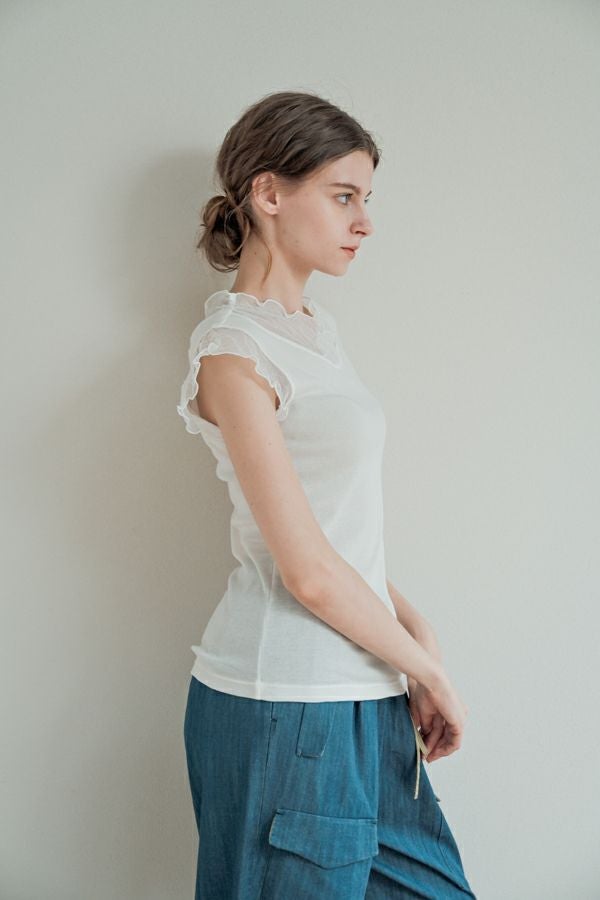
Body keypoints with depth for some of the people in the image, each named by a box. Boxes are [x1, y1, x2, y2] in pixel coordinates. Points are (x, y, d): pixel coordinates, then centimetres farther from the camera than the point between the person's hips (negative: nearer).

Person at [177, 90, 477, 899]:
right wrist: (429, 667, -5)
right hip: (284, 706, -8)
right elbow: (309, 571, -18)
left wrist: (416, 629, 2)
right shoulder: (233, 352, -14)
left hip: (357, 693, 8)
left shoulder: (316, 328, 13)